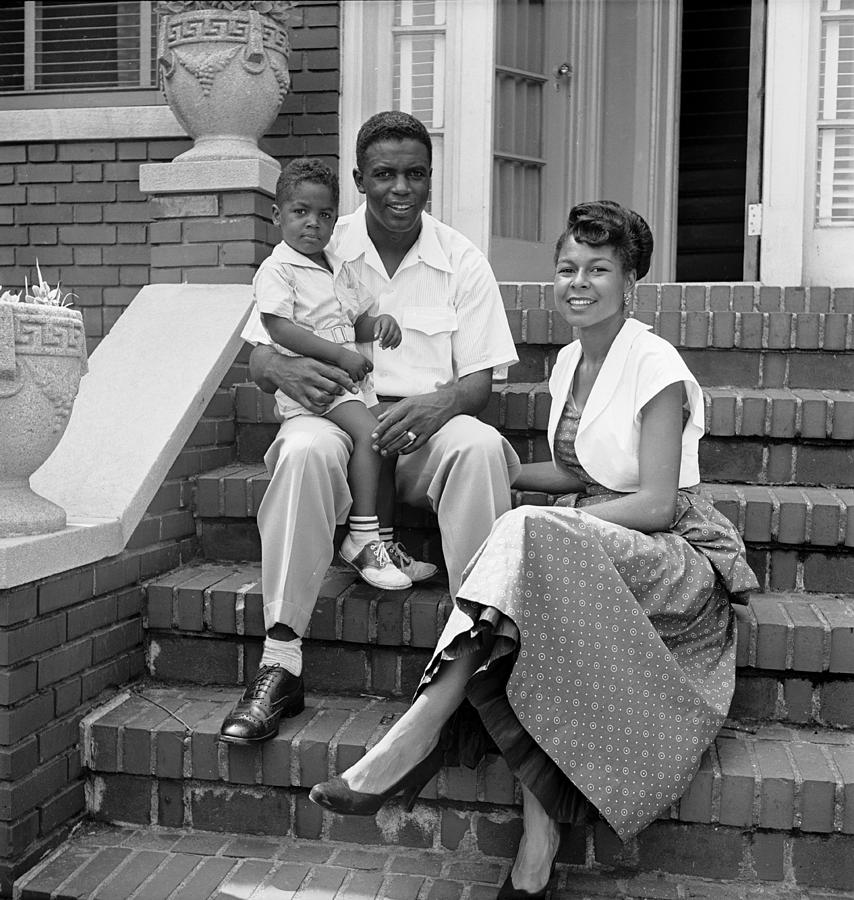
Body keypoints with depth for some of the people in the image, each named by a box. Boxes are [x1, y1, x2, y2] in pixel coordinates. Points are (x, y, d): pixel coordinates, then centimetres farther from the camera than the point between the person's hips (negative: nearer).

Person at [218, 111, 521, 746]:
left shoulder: (463, 261, 7)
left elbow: (480, 381, 2)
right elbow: (259, 361, 4)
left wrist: (438, 405, -22)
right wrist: (287, 370, -22)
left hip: (429, 423, 1)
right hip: (335, 411, 0)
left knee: (480, 446, -33)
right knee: (305, 450, -35)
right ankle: (280, 664, -33)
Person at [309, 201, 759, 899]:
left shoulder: (655, 366, -10)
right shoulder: (569, 362, 12)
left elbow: (656, 504, -16)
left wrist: (544, 527, -19)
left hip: (680, 559, -6)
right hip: (593, 549, 7)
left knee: (528, 533, -34)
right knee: (529, 632, -26)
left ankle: (417, 736, -37)